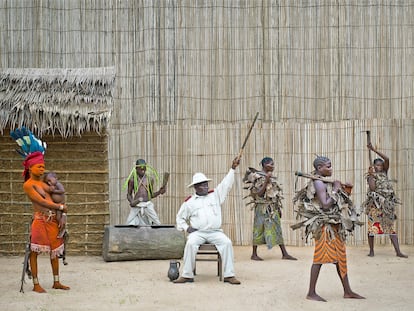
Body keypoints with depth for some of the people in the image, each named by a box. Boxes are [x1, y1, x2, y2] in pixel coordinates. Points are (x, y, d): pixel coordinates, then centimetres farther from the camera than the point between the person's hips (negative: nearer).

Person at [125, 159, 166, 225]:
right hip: (136, 205, -2)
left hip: (148, 205, 2)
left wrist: (159, 192, -1)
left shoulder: (149, 179, 8)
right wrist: (131, 201, -13)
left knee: (157, 224, -8)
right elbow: (129, 194, 6)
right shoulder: (133, 180, 2)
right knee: (130, 225, -11)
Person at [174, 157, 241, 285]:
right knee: (191, 244, -32)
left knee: (227, 242, -27)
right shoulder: (189, 202, 11)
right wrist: (186, 227, 2)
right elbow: (180, 218, 21)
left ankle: (229, 275, -24)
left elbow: (226, 184, 6)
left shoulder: (215, 195, 14)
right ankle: (187, 275, -27)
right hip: (197, 232, -1)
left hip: (215, 232, 1)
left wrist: (233, 168, -4)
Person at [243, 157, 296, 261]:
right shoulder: (258, 177, -9)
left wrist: (279, 208, 15)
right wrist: (266, 181, -22)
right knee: (259, 230, -1)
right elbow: (259, 193, -17)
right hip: (262, 208, -7)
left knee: (277, 230, 6)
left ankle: (284, 254, 6)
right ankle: (254, 254, 8)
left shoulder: (271, 177, 12)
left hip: (273, 208, 7)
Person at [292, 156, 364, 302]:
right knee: (320, 256, -6)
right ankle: (311, 293, -2)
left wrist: (346, 189, 7)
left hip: (334, 224, 9)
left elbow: (338, 201, 20)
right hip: (324, 224, -9)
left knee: (340, 256, 11)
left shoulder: (325, 181, 13)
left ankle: (347, 291, 17)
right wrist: (336, 189, -15)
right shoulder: (318, 183, -14)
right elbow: (325, 205, -23)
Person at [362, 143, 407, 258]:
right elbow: (372, 188, -14)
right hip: (375, 204, -3)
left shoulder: (384, 173, 12)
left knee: (391, 226, -1)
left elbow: (387, 159, 0)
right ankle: (371, 251, 8)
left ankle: (398, 252, -6)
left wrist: (374, 150, -3)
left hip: (387, 204, 3)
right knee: (372, 226, -2)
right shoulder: (371, 176, 3)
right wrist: (371, 175, -10)